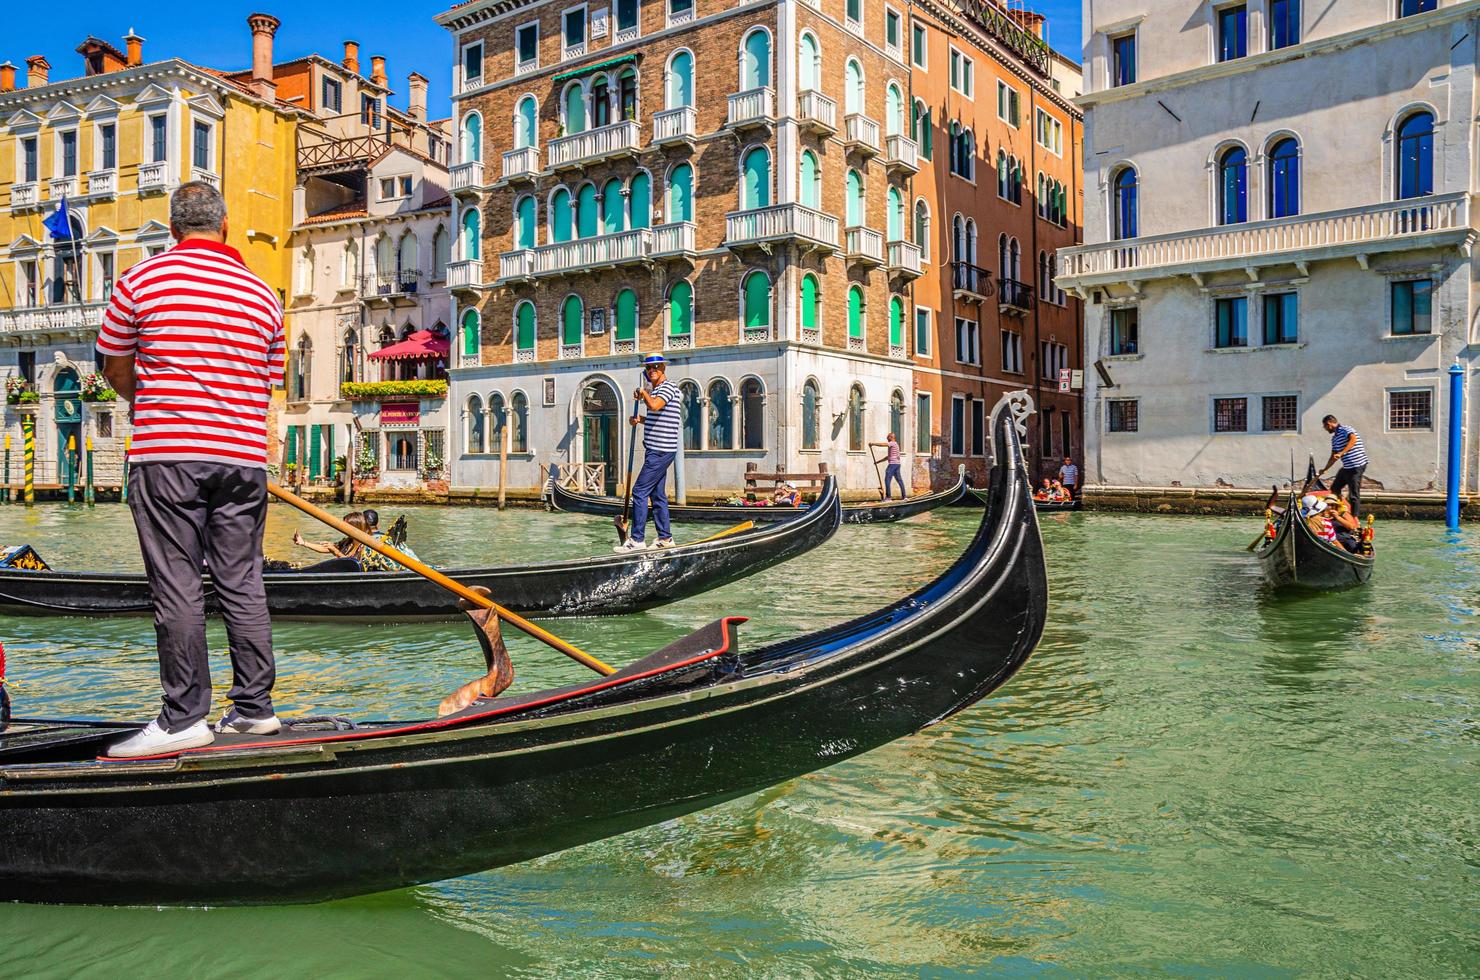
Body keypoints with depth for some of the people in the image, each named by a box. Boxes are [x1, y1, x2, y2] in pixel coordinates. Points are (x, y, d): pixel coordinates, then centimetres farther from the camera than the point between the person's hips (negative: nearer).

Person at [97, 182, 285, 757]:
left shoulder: (142, 280, 1)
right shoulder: (262, 294, 11)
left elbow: (115, 369, 11)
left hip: (167, 456, -3)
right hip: (244, 456, 4)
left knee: (177, 586, -1)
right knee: (242, 583, 8)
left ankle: (184, 718, 2)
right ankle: (254, 707, 15)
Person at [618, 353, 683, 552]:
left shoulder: (668, 387, -11)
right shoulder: (655, 390, 20)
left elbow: (654, 406, -31)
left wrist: (643, 393, -14)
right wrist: (640, 419, 11)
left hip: (660, 451, -10)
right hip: (657, 451, 10)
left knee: (640, 492, -11)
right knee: (657, 495, 12)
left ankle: (637, 539, -9)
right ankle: (665, 538, 17)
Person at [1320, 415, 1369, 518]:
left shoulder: (1345, 429, -9)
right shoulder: (1334, 438, 18)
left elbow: (1353, 439, -30)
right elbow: (1333, 456, 24)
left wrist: (1341, 453, -36)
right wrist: (1324, 469, 22)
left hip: (1356, 466, -10)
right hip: (1346, 467, 10)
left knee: (1354, 494, -8)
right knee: (1334, 488, 15)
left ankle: (1355, 518, -5)